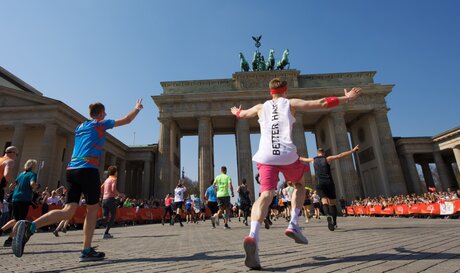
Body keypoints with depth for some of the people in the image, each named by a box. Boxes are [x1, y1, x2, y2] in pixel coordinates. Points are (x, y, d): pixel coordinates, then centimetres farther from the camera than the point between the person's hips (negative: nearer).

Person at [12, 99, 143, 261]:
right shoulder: (101, 124, 5)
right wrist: (137, 108, 26)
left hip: (71, 169, 7)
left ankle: (29, 227, -16)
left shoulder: (80, 127, 23)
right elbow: (126, 120, 8)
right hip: (88, 169, -7)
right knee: (92, 209, 3)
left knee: (68, 211, 4)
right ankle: (87, 251, 6)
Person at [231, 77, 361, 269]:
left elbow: (241, 114, 38)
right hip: (287, 154, -1)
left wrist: (236, 111, 61)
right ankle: (293, 224, 11)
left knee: (266, 195, -8)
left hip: (266, 156, 1)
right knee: (299, 185, 25)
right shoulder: (291, 103, 15)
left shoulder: (261, 107, 22)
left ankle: (253, 236, -33)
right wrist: (346, 98, 25)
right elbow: (322, 103, 12)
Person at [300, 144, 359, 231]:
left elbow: (302, 159, 28)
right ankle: (334, 223, 7)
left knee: (324, 201, -6)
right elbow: (341, 155, 4)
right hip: (329, 182, 0)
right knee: (332, 202, 9)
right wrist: (353, 150, 9)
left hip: (320, 183, 0)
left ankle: (328, 215, -34)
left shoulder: (313, 160, 14)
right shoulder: (327, 159, 8)